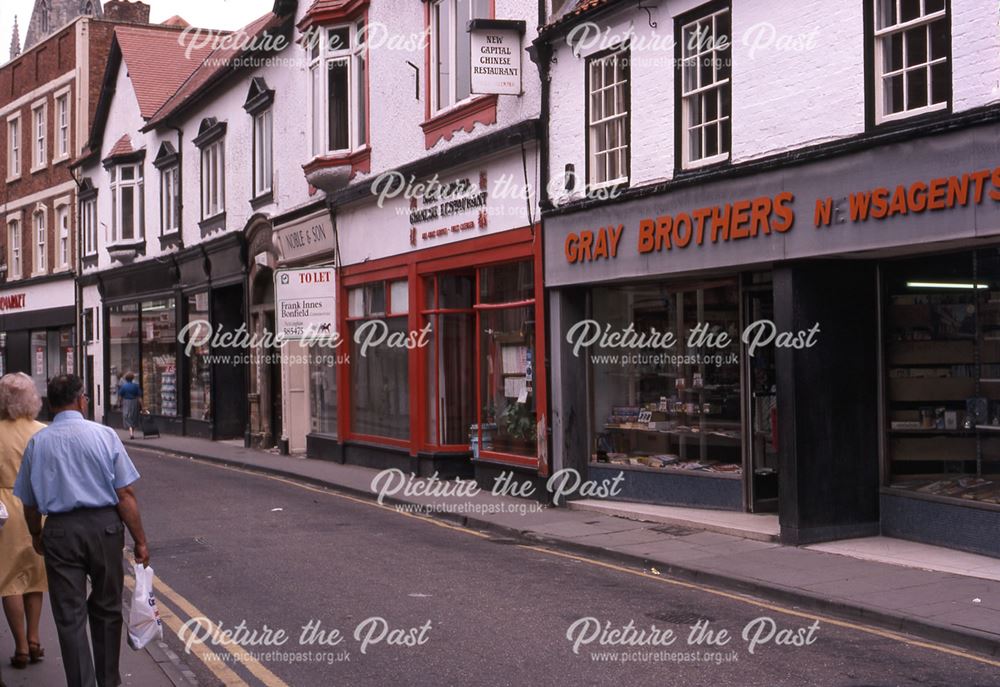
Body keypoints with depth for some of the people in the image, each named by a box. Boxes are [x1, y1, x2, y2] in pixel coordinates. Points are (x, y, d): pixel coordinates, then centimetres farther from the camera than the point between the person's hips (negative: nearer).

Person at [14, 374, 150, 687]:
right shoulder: (104, 435, -5)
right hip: (104, 525, 0)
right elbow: (125, 494, -8)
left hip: (60, 532, 0)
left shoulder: (37, 442, 2)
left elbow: (29, 502, 10)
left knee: (70, 616, 6)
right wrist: (140, 541, -3)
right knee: (106, 609, 16)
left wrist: (37, 535, 28)